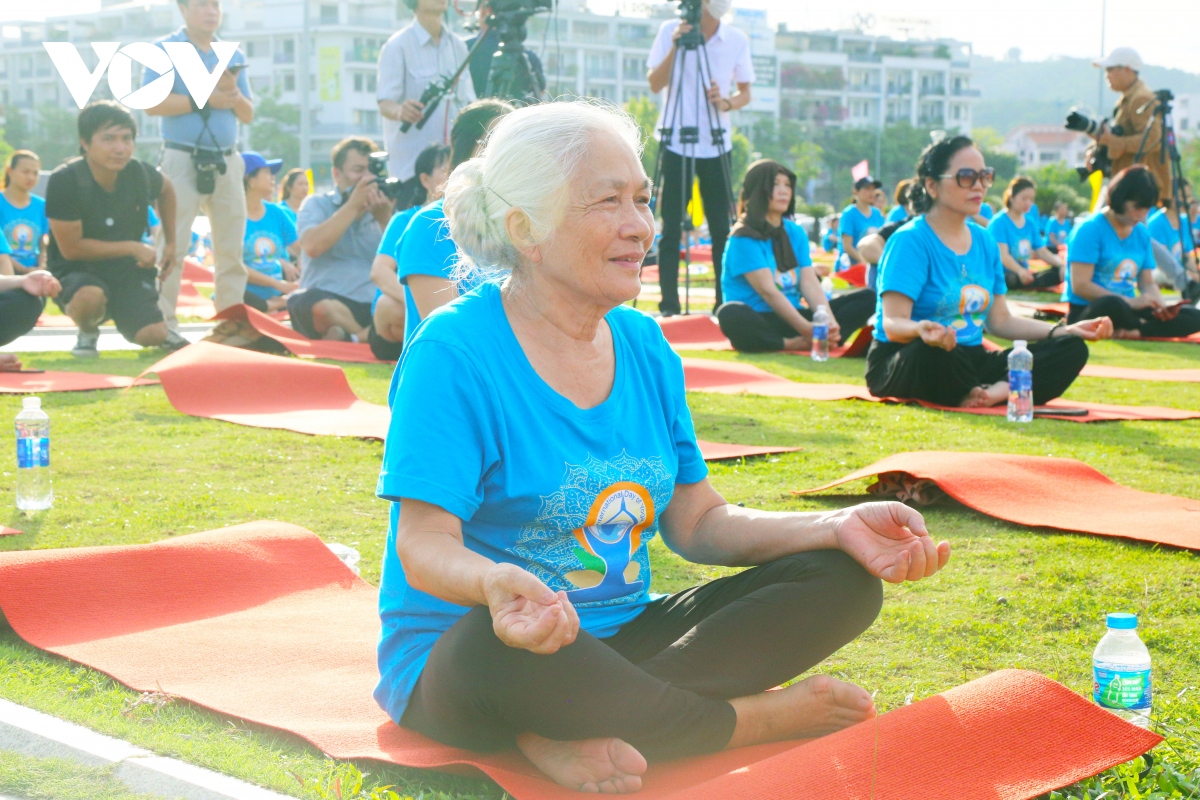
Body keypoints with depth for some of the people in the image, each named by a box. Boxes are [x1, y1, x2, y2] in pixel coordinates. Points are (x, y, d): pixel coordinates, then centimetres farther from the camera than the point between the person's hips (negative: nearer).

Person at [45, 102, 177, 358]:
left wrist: (170, 244, 12)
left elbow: (166, 189, 17)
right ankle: (88, 333, -1)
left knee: (154, 336, -18)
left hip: (127, 271, 4)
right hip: (75, 272, -4)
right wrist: (133, 248, -17)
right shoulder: (64, 181, -22)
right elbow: (71, 247, -19)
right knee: (90, 296, -39)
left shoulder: (138, 173, -9)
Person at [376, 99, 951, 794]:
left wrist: (840, 528, -9)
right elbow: (425, 542, -20)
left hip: (620, 640, 7)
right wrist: (490, 582, -44)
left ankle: (577, 728, -24)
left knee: (845, 581, -6)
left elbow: (697, 522, 7)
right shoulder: (454, 352, -13)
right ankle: (751, 719, -16)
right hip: (457, 655, -7)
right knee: (500, 648, -42)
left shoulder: (644, 346, 7)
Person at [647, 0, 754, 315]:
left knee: (722, 229, 2)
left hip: (717, 146, 2)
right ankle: (669, 305, 3)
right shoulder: (671, 30, -3)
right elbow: (654, 84, -6)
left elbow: (745, 93, 9)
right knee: (671, 228, -3)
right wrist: (675, 47, -20)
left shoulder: (737, 39, 3)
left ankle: (725, 303, 10)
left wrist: (726, 102, -13)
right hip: (676, 143, -2)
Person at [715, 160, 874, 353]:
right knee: (732, 315, -41)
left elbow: (810, 283, -1)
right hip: (759, 323, -7)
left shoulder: (796, 233, 12)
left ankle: (815, 341, -28)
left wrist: (829, 321, -19)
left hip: (793, 317, 7)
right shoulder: (743, 237, -8)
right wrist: (807, 329, -26)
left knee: (867, 298, -3)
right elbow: (767, 291, -18)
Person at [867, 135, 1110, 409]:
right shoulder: (910, 240, -11)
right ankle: (977, 396, -13)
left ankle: (1001, 391, -30)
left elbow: (1000, 321, 16)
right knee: (935, 349, -43)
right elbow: (893, 325, -21)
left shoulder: (985, 242, 12)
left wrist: (1065, 330, 5)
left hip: (968, 361, 7)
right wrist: (921, 330, -45)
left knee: (1072, 349, -7)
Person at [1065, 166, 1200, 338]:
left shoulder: (1142, 234, 11)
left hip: (1127, 311, 7)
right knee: (1113, 305, -42)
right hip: (1087, 312, -7)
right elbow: (1080, 285, -17)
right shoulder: (1089, 230, -10)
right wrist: (1131, 302, -21)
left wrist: (1161, 305, -9)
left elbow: (1147, 283, 15)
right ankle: (1143, 327, -12)